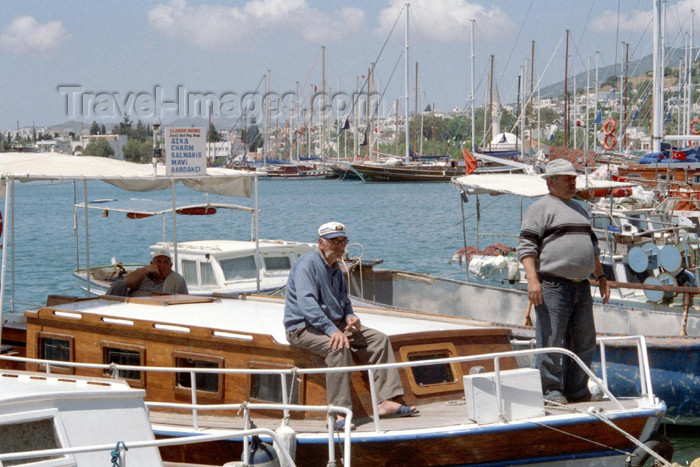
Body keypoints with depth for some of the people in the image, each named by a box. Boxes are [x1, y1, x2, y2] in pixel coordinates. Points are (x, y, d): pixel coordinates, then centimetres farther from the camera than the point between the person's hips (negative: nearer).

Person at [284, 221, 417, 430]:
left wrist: (350, 316, 3)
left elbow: (343, 299, 27)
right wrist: (332, 330, -37)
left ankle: (388, 401, -6)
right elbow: (306, 303, -28)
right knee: (339, 347, -36)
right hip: (303, 327, -9)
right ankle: (337, 413, -39)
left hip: (334, 324, 10)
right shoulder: (307, 264, -15)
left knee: (379, 339, -1)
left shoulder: (335, 268, 14)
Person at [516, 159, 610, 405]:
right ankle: (551, 392, -1)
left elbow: (592, 246, 32)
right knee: (551, 341, -6)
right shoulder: (541, 207, -1)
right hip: (553, 286, -8)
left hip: (581, 286, 8)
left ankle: (577, 391, 16)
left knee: (584, 342, 8)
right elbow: (526, 245, -9)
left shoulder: (579, 210, 23)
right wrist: (532, 279, -20)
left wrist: (601, 276, 25)